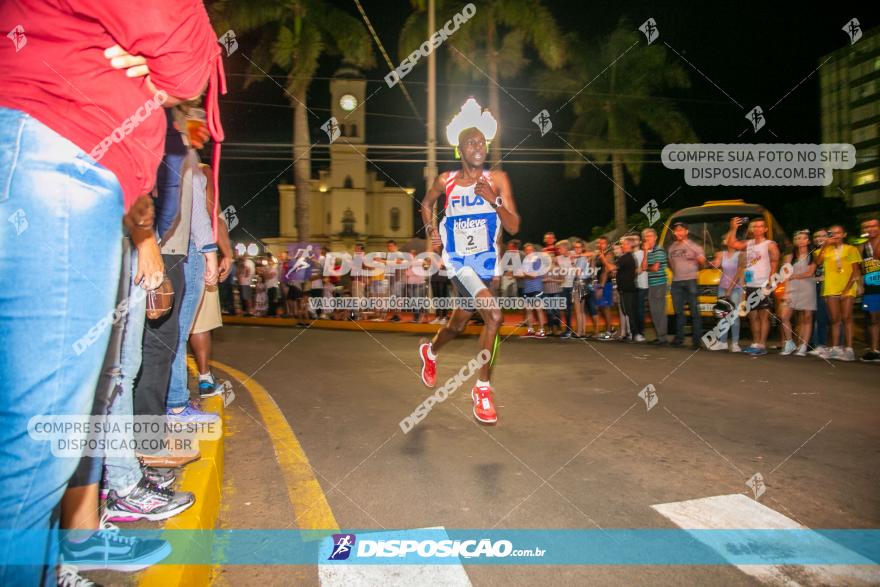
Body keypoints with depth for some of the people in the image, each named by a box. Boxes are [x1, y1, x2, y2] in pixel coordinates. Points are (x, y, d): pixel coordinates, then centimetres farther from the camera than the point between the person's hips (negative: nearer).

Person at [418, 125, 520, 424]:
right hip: (458, 261, -3)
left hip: (485, 261, 3)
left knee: (457, 325, 15)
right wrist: (430, 228, 1)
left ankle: (430, 351, 48)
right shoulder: (446, 181, -3)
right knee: (494, 316, -23)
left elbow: (513, 227, -8)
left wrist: (493, 200, -23)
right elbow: (427, 203, 18)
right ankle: (483, 389, -8)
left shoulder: (497, 179, -4)